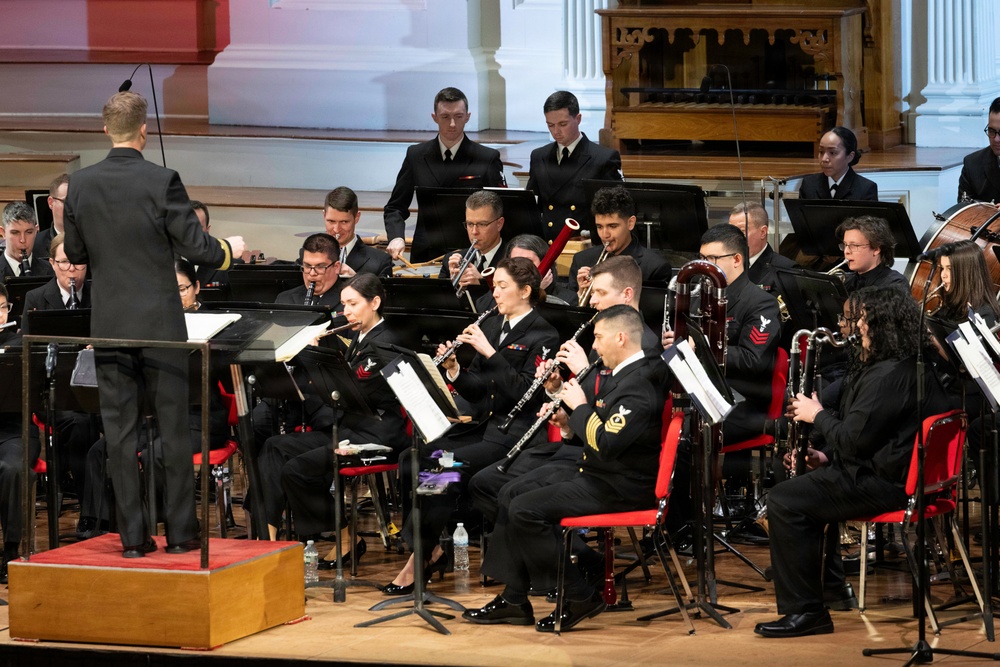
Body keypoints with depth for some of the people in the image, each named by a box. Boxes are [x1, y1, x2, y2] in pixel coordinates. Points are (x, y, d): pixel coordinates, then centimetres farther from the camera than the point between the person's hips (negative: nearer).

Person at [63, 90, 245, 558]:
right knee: (174, 430, 6)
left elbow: (75, 253, 8)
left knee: (120, 432, 6)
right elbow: (195, 248, -11)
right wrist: (229, 249, 10)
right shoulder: (162, 182, -13)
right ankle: (180, 532, 8)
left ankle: (133, 536, 6)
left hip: (109, 324, 3)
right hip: (159, 322, -3)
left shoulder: (80, 185, -2)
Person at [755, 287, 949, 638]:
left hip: (885, 483, -12)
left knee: (784, 501, -13)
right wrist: (827, 455, 10)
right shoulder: (907, 366, 15)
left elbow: (855, 439, -23)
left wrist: (818, 415, -6)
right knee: (801, 487, 24)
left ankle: (803, 611, -10)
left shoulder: (889, 375, -21)